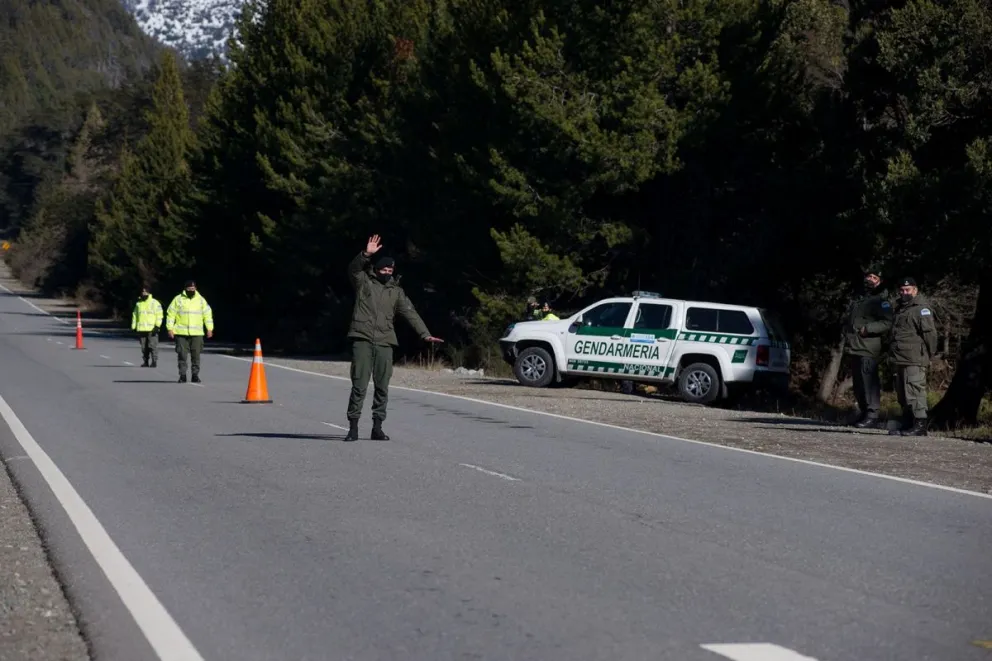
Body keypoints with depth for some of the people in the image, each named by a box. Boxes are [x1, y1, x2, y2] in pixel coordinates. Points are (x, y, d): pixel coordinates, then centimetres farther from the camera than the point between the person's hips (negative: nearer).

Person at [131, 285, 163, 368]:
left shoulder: (155, 303, 2)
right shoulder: (138, 303, 17)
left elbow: (159, 315, -3)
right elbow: (135, 315, 22)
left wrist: (157, 326, -13)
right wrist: (133, 326, 15)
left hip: (152, 330, -4)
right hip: (141, 329, 4)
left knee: (153, 346, -10)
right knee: (144, 347, 6)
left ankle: (154, 361, -6)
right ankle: (145, 362, 13)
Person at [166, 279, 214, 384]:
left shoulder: (201, 300, 9)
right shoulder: (178, 299, 3)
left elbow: (208, 314, 13)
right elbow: (170, 314, 3)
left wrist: (209, 328, 6)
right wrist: (170, 328, -4)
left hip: (197, 333, 2)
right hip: (181, 333, -2)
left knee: (196, 355, 2)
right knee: (182, 355, -2)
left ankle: (195, 375, 10)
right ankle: (182, 375, 5)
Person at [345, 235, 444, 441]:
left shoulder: (396, 291, 15)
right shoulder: (364, 282, 8)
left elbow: (410, 313, 10)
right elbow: (353, 269, -11)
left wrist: (425, 334, 0)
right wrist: (366, 254, -28)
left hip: (385, 343, 4)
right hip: (362, 340, -3)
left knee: (382, 387, 4)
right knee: (359, 385, -7)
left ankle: (377, 427, 11)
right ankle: (353, 427, -4)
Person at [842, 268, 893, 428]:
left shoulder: (882, 301, -1)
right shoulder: (858, 299, 25)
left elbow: (887, 324, -12)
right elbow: (849, 321, 31)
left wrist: (868, 328, -20)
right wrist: (846, 339, 21)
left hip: (868, 349, -8)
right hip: (853, 348, 8)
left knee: (868, 383, -15)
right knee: (858, 384, 12)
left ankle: (872, 415, -16)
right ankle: (864, 413, 20)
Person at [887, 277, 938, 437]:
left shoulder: (921, 308, -10)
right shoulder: (900, 308, 21)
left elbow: (930, 333, -15)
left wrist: (929, 353, -12)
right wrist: (893, 354, 23)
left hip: (914, 360, -10)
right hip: (900, 360, 10)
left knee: (915, 390, -14)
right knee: (902, 393, 12)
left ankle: (920, 424, -15)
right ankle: (907, 424, 19)